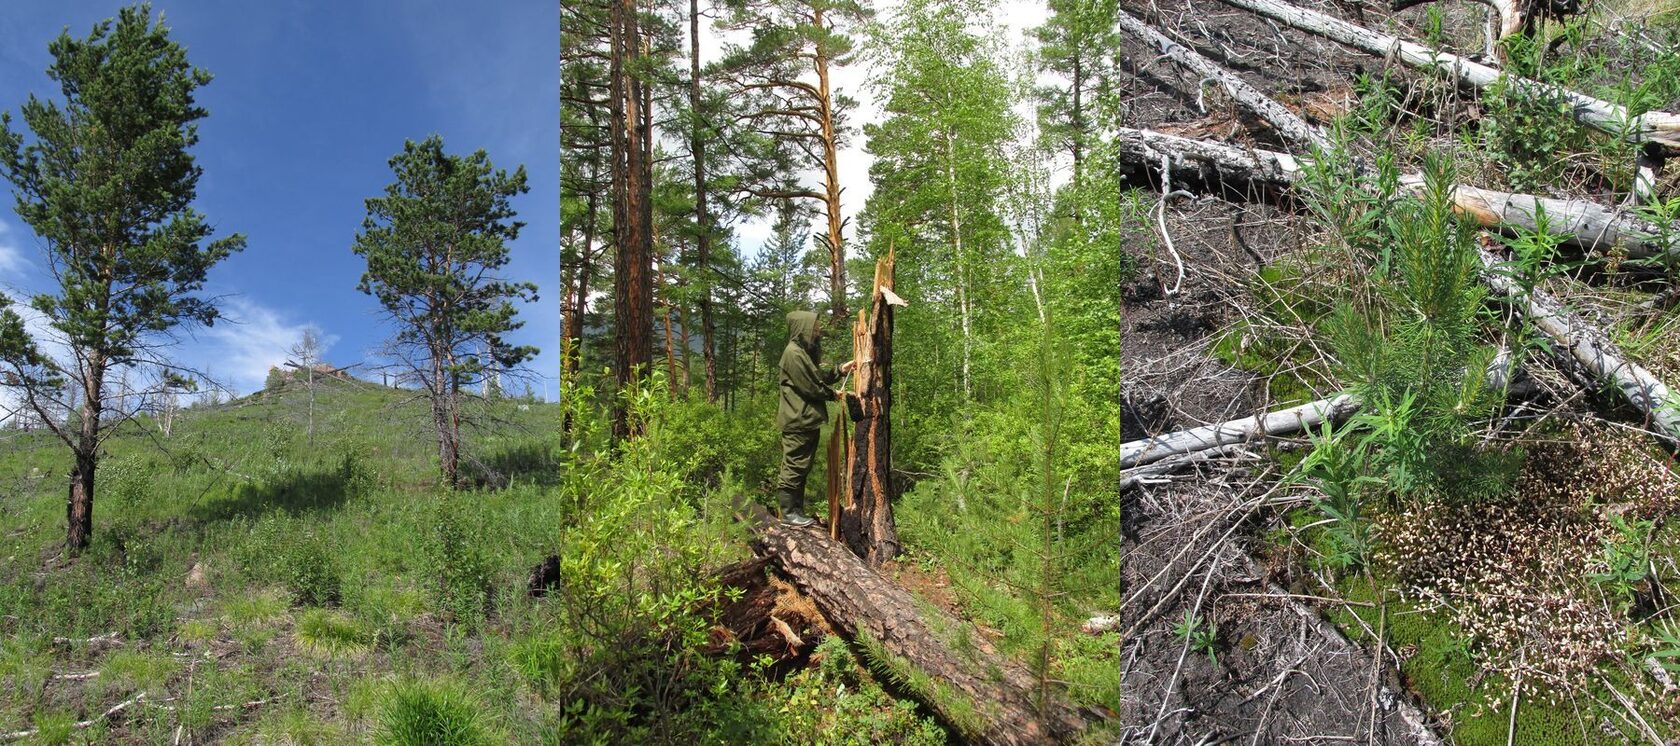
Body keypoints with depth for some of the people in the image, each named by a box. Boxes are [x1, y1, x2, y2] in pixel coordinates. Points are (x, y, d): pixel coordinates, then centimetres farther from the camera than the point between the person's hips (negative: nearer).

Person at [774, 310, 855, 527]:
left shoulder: (806, 351, 15)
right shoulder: (794, 353, -17)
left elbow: (818, 375, 18)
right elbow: (809, 386, -16)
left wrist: (840, 370, 5)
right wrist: (832, 394, -3)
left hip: (807, 419, 10)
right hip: (798, 421, -10)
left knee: (802, 467, 13)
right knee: (794, 466, -4)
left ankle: (797, 509, 20)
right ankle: (789, 511, 2)